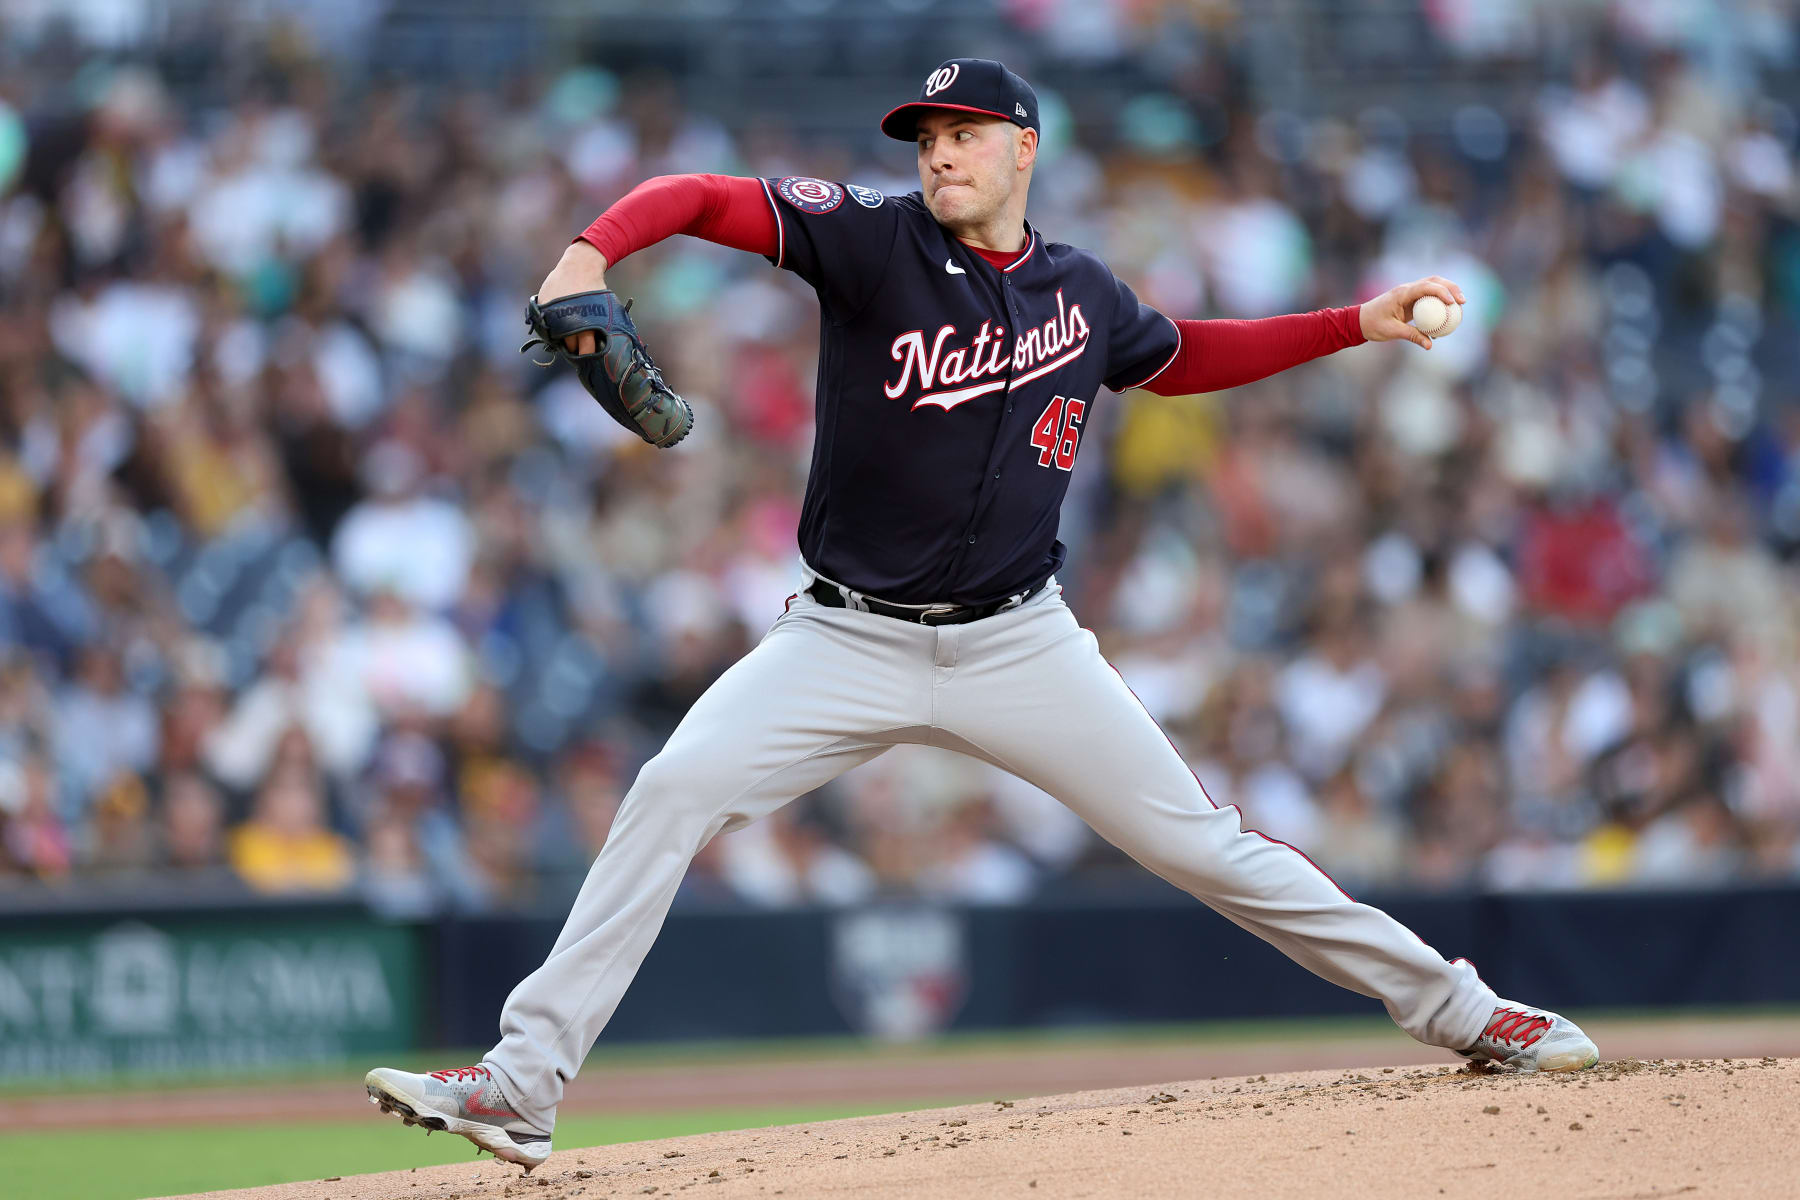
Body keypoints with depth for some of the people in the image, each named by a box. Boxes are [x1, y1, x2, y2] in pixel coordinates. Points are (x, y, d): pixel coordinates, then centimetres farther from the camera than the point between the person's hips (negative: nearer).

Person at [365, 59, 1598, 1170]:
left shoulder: (1082, 292, 5)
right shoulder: (872, 242, -6)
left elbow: (1182, 357, 27)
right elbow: (701, 198, -16)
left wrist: (1357, 324, 21)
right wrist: (593, 252, -36)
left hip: (1019, 647, 2)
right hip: (848, 642, -1)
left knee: (1196, 840, 1)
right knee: (674, 792, -19)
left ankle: (1452, 1006, 15)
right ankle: (524, 1082, -17)